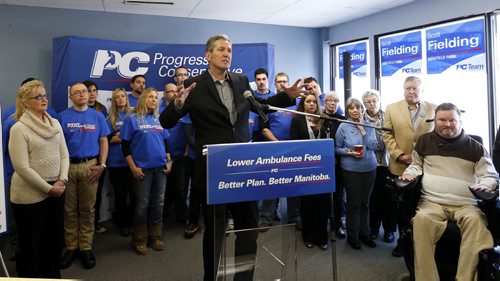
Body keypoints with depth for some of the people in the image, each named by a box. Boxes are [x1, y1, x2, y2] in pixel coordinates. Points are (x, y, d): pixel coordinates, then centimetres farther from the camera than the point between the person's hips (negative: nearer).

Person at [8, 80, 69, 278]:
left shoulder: (55, 123, 7)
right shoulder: (19, 128, -11)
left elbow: (64, 155, 7)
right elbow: (22, 167, -16)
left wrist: (61, 181, -7)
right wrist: (48, 188, -15)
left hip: (56, 191, 6)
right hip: (30, 195, -6)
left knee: (55, 238, 17)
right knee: (31, 243, 8)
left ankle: (53, 275, 35)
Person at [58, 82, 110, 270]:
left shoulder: (97, 116, 7)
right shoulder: (63, 117, 4)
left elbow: (103, 141, 6)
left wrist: (101, 165, -4)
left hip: (90, 166, 0)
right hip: (68, 166, 0)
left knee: (87, 209, 7)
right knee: (70, 210, 7)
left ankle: (86, 247, 16)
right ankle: (71, 247, 19)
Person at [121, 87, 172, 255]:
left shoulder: (159, 120, 13)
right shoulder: (132, 119, -2)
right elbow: (125, 146, -5)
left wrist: (169, 162, 8)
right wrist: (133, 168, -11)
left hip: (161, 168, 5)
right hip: (142, 169, -4)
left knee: (158, 203, 9)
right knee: (142, 204, 2)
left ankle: (156, 237, 23)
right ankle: (139, 240, 17)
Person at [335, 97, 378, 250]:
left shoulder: (368, 125, 2)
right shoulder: (343, 127, -6)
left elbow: (373, 145, -7)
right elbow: (337, 148, -2)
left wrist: (362, 129, -11)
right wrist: (349, 152, -18)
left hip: (369, 168, 3)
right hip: (350, 170, -3)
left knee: (365, 202, 13)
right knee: (354, 203, 5)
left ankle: (364, 233, 29)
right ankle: (352, 236, 21)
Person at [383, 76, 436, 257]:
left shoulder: (434, 109, 6)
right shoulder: (392, 108, 5)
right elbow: (387, 135, 0)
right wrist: (399, 155, -11)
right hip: (400, 167, 0)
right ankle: (403, 240, 24)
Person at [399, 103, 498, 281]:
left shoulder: (475, 147, 11)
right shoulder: (424, 141, 15)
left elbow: (490, 175, 11)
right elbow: (416, 165, 25)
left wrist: (485, 185, -13)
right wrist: (410, 173, 2)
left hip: (466, 204, 0)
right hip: (432, 202, 0)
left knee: (475, 221, -34)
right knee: (421, 219, -33)